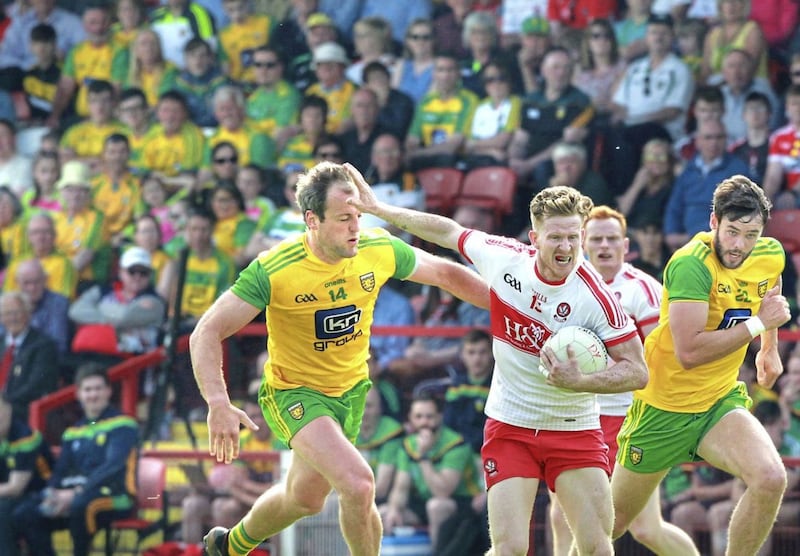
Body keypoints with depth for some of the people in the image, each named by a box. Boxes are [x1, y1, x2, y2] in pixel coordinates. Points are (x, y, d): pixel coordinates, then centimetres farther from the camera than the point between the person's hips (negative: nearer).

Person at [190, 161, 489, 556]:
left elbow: (446, 274, 3)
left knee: (305, 498, 20)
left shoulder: (380, 251, -15)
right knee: (359, 484, -27)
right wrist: (219, 405, -37)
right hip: (295, 393, -5)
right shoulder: (272, 271, -27)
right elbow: (206, 334, -24)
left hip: (351, 389, 5)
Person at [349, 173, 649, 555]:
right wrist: (379, 209, 14)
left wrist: (578, 381, -28)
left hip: (575, 432, -1)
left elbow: (637, 371, -13)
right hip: (510, 426, 1)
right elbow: (449, 232, 10)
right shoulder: (502, 258, -9)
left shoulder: (597, 298, -17)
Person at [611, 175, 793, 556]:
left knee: (770, 479, -24)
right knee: (613, 522, 9)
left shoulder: (771, 256, -5)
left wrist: (770, 348, 25)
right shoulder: (692, 265, -26)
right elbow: (689, 352, -35)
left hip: (721, 401, 5)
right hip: (663, 406, -4)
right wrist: (758, 323, -28)